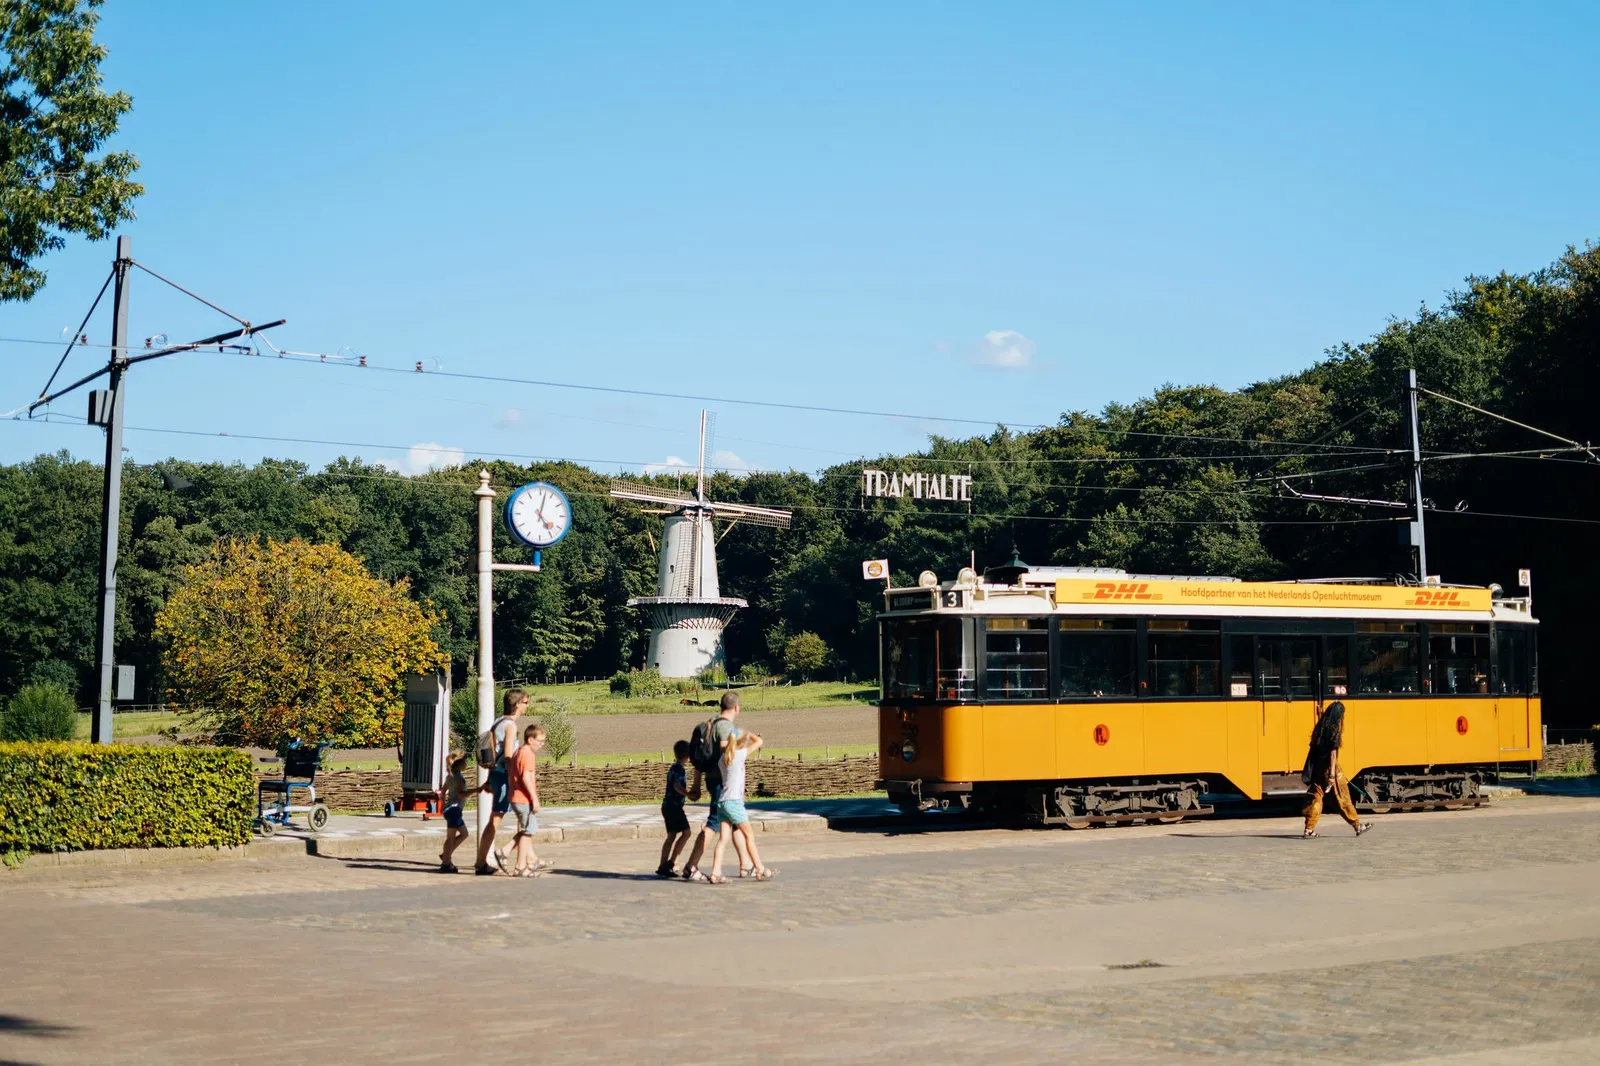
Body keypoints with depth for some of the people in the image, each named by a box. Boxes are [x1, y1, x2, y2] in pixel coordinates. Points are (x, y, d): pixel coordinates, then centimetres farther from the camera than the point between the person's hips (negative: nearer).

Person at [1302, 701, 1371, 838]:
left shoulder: (1320, 727, 8)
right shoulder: (1334, 730, -13)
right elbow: (1333, 752, -17)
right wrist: (1332, 774, -18)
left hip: (1316, 767, 7)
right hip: (1329, 766, -7)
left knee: (1315, 796, 7)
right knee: (1342, 797, 3)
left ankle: (1309, 830, 5)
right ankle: (1357, 825, 14)